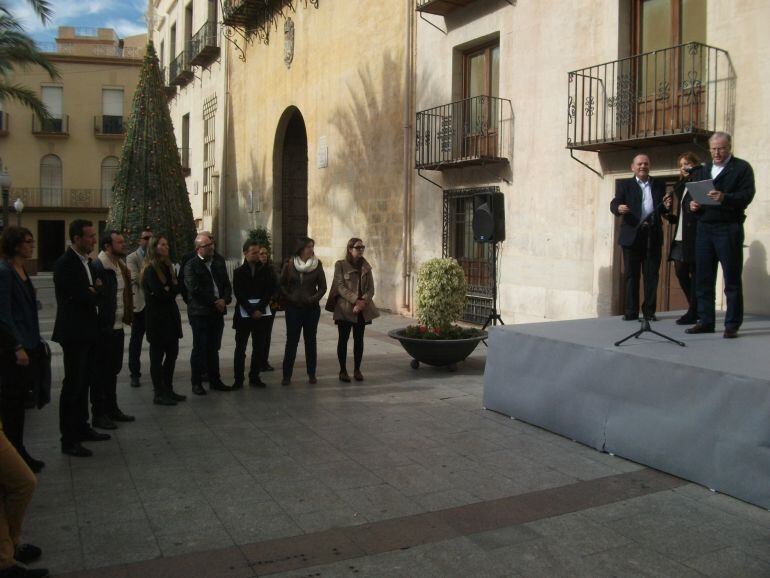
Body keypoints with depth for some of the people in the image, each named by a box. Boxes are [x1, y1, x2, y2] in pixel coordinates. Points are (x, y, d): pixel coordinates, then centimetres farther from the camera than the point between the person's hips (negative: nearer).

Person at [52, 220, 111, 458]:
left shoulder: (87, 261, 12)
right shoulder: (65, 263, -15)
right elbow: (75, 296, -20)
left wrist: (93, 291, -10)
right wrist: (93, 293, -2)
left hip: (88, 331, 8)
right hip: (74, 333, -8)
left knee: (83, 383, 16)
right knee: (73, 385, -4)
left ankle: (82, 428, 28)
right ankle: (69, 440, 2)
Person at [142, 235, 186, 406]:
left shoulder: (167, 266, 14)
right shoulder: (150, 270, -11)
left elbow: (177, 288, 9)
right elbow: (159, 293, -19)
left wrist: (168, 289, -11)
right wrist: (171, 290, -1)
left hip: (170, 316, 8)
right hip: (157, 318, -8)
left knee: (172, 353, 12)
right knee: (157, 356, 0)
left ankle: (168, 390, 22)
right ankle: (159, 394, 7)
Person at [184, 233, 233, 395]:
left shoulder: (218, 265, 15)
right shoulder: (191, 266, -5)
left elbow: (227, 286, 12)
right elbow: (195, 289, -15)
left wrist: (224, 300, -7)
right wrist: (215, 302, -14)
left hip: (217, 313, 5)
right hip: (200, 313, -5)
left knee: (213, 348, 12)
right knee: (199, 348, 1)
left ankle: (215, 380, 19)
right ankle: (197, 383, 9)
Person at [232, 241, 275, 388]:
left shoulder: (265, 270, 6)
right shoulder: (239, 272, 2)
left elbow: (270, 290, 0)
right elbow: (239, 294, -4)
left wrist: (259, 308, -11)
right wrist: (251, 311, -13)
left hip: (261, 313, 2)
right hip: (243, 314, -2)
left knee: (259, 347, 4)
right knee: (240, 348, 1)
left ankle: (254, 377, 14)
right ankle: (238, 379, 6)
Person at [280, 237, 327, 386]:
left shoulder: (317, 264, -1)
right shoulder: (289, 264, -3)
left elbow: (322, 287, 3)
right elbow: (282, 284, 3)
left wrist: (314, 298, -10)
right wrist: (289, 297, -8)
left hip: (311, 308, 1)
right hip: (293, 308, -1)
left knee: (311, 341, 7)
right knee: (291, 341, 0)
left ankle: (311, 374, 15)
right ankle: (287, 375, 7)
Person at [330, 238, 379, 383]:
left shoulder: (366, 267, 9)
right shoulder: (340, 265, -2)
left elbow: (371, 289, 4)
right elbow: (340, 286, -10)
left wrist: (363, 302, -14)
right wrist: (355, 300, -19)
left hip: (362, 309, 4)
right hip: (345, 308, -4)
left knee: (359, 339, 7)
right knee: (343, 339, 2)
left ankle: (357, 370, 16)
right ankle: (343, 370, 9)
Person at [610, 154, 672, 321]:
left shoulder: (659, 185, 16)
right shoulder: (624, 184, 8)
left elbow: (663, 210, 15)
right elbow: (614, 204, -5)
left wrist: (667, 206, -9)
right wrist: (619, 208, -28)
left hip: (653, 235, 2)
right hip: (632, 235, -2)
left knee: (651, 275, 2)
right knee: (631, 274, 1)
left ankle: (649, 311, 8)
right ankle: (631, 311, 6)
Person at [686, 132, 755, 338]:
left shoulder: (742, 168, 2)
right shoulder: (702, 170, 19)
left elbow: (747, 196, -10)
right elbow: (692, 195, 19)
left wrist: (725, 198, -27)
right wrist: (692, 204, -4)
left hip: (728, 228, -5)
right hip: (704, 228, 5)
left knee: (732, 279, -1)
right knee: (703, 278, 7)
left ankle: (732, 325, 3)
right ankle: (705, 321, 15)